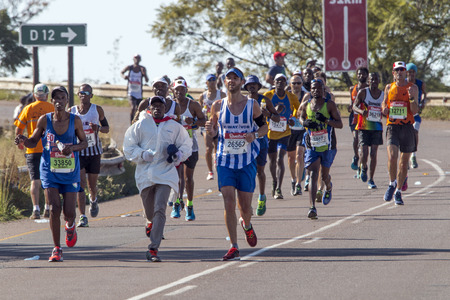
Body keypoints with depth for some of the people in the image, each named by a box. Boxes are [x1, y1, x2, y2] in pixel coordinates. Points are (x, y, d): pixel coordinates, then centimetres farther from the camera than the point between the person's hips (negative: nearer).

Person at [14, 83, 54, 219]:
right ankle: (47, 208, 17)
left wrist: (19, 142, 19)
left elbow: (18, 129, 1)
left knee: (35, 180, -2)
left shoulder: (28, 109, 1)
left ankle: (36, 209, -15)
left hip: (33, 150, -1)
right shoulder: (53, 109, 2)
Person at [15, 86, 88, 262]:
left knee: (69, 212, 0)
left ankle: (70, 226, 39)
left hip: (70, 172, 0)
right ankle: (57, 249, -2)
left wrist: (72, 148, -16)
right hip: (50, 171, 0)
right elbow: (33, 142, 5)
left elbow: (84, 142, 5)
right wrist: (23, 141, -17)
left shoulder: (75, 120, -5)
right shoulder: (44, 120, -4)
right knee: (54, 208, -12)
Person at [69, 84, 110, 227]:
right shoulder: (72, 111, 2)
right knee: (80, 184, -14)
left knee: (92, 185, 10)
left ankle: (93, 200, 48)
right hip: (78, 152, 0)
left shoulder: (97, 109, 0)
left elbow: (107, 128, 8)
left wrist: (98, 128, -14)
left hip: (94, 151, 0)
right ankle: (82, 217, -16)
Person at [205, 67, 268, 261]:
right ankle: (234, 248, -5)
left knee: (245, 206, 4)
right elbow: (213, 131, 12)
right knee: (229, 204, -10)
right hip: (225, 160, 0)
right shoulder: (218, 106, 3)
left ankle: (246, 225, 41)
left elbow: (264, 127, 9)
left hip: (246, 160, 0)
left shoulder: (252, 105, 0)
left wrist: (254, 135, -12)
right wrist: (210, 130, -12)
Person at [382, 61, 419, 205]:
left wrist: (412, 97, -20)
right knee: (392, 157, -20)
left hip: (407, 127, 0)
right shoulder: (389, 88, 8)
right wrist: (384, 108, 1)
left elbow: (415, 111, -3)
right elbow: (384, 102, 24)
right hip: (392, 126, 0)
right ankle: (392, 184, 3)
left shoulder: (412, 88, 2)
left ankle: (398, 191, 22)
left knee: (404, 161, 7)